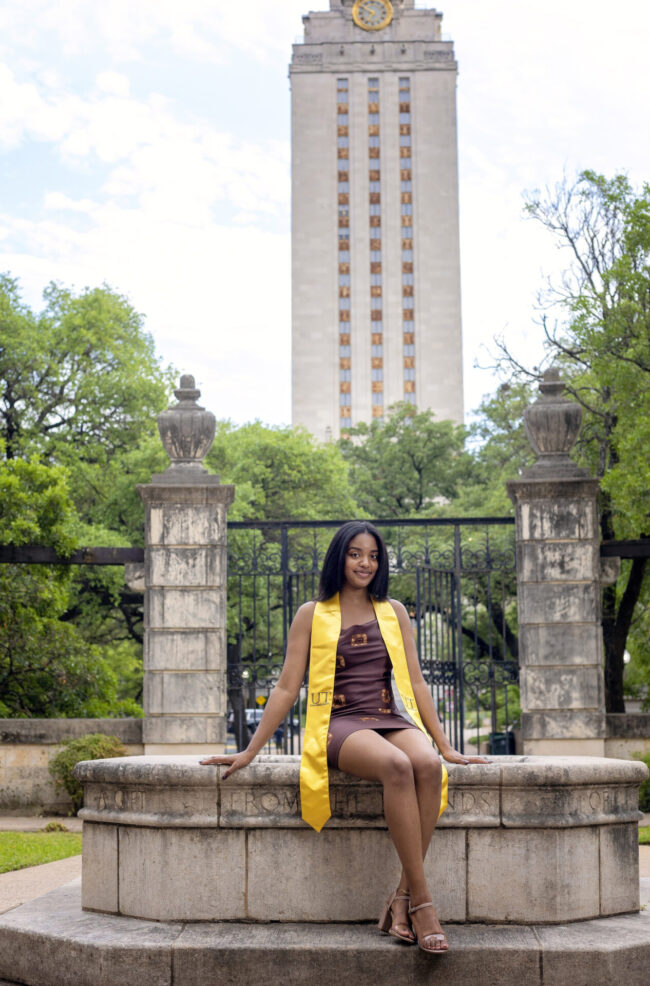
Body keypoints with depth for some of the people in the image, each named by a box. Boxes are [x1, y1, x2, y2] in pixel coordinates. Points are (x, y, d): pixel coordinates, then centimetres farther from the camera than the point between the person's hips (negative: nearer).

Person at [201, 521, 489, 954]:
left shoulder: (394, 612, 18)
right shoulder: (312, 615, 10)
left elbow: (416, 683, 17)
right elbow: (287, 688, 9)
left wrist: (446, 747, 12)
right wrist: (250, 752, 5)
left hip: (390, 720, 3)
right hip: (339, 724, -3)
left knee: (428, 765, -34)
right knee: (397, 767, -37)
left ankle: (403, 897, -27)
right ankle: (422, 900, -34)